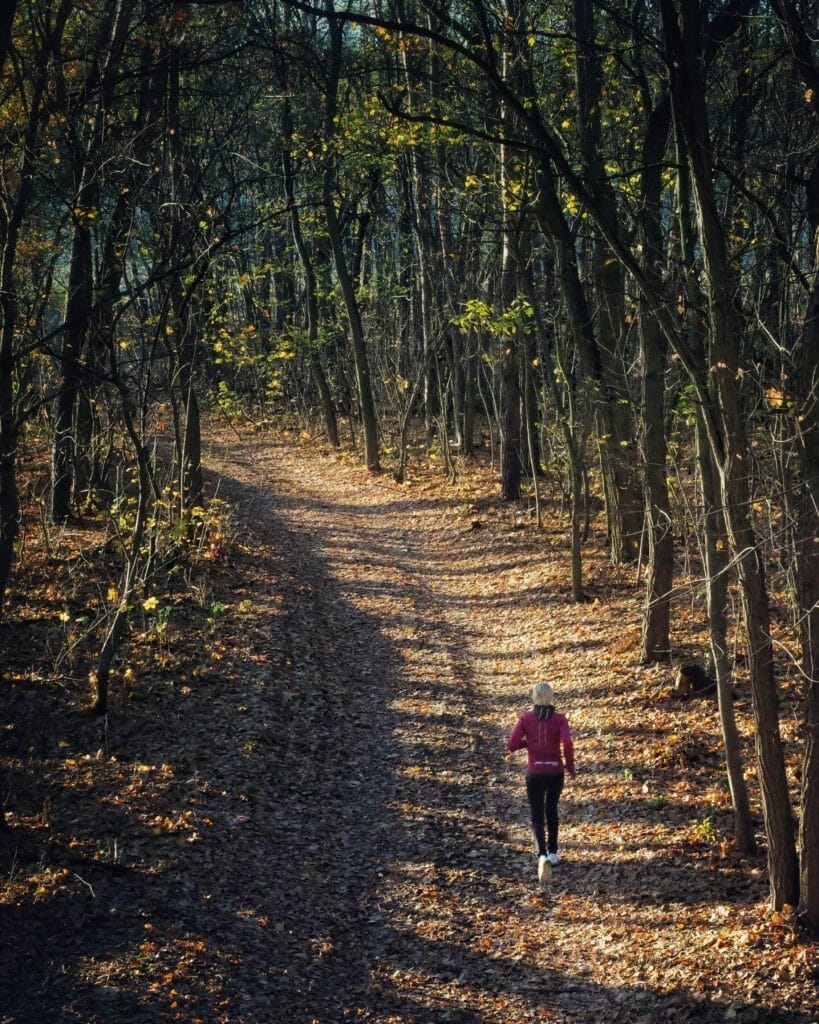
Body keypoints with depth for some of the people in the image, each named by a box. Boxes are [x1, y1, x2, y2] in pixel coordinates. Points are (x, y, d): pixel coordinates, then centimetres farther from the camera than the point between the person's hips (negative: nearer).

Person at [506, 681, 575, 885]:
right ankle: (552, 852, 34)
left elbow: (511, 745, -8)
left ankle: (542, 856, -21)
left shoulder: (525, 719, -5)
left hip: (535, 773, -1)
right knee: (551, 809, 27)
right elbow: (567, 742, -22)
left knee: (537, 817, 3)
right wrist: (570, 763, -5)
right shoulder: (559, 719, -7)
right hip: (556, 773, 1)